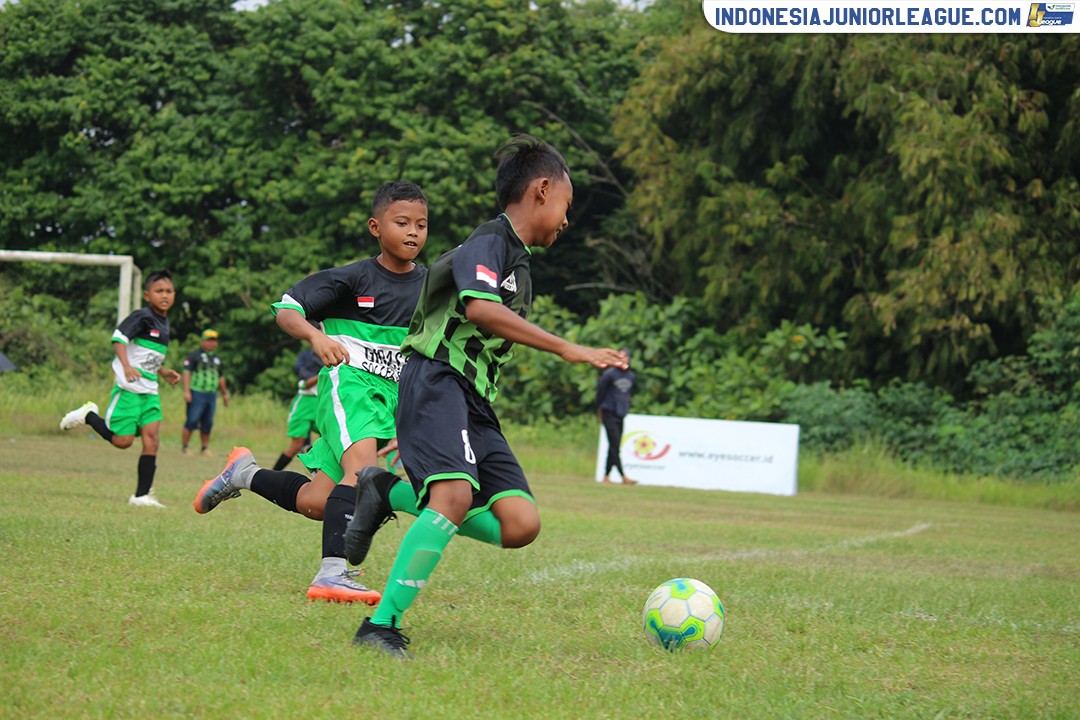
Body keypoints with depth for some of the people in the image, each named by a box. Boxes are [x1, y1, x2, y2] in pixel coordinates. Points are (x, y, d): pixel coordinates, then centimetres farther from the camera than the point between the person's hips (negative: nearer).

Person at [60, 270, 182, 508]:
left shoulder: (163, 323, 17)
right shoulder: (142, 317, -11)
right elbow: (119, 338, -20)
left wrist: (162, 372, 20)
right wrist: (126, 367, -32)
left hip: (149, 392, 8)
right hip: (129, 389, -8)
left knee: (151, 441, -5)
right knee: (122, 440, -7)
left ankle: (142, 495, -3)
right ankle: (88, 416, 18)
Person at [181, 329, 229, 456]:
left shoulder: (217, 358, 20)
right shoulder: (194, 355, -1)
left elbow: (220, 377, 28)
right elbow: (187, 372, -9)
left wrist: (224, 393, 27)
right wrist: (186, 391, -18)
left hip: (212, 395, 6)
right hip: (197, 393, -6)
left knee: (207, 424, 6)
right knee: (192, 421, -9)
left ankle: (205, 448, 13)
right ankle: (184, 447, -4)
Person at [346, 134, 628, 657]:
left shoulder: (518, 261, 24)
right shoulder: (491, 240, -5)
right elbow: (479, 307, -25)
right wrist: (568, 350, -28)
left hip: (474, 400, 9)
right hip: (436, 381, -9)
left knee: (520, 524, -7)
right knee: (457, 494, -32)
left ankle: (391, 494, 7)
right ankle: (382, 625, -30)